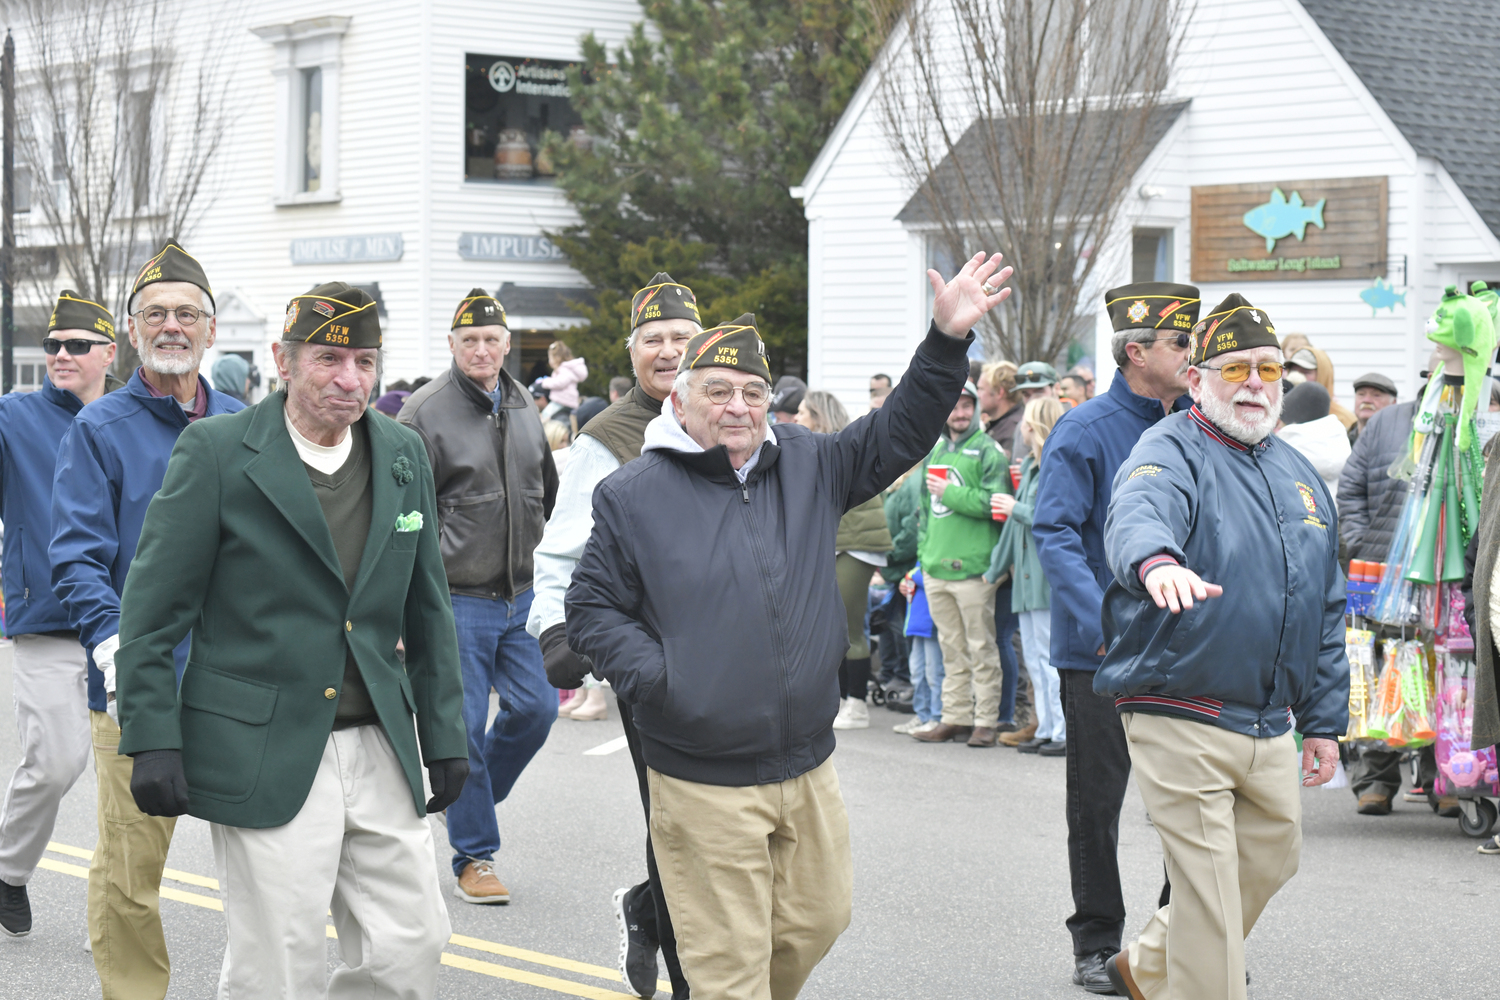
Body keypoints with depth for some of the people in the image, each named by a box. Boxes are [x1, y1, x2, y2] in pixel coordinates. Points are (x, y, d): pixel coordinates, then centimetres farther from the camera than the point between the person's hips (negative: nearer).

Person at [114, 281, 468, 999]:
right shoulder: (216, 452, -6)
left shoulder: (403, 456, 10)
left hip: (380, 752, 5)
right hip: (265, 760, -5)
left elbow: (427, 610, 16)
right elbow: (152, 609, -5)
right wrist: (152, 740, -11)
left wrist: (444, 737, 13)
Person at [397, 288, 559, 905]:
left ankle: (470, 799, 28)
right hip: (456, 601, -6)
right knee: (464, 727, -2)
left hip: (520, 596, 6)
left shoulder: (523, 411, 10)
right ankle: (475, 856, 9)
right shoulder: (425, 413, -10)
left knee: (536, 706, 4)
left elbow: (546, 493, 26)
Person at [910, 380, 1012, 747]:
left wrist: (950, 493, -12)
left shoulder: (987, 451, -4)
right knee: (952, 648, 11)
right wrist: (924, 551, 17)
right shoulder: (934, 451, 17)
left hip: (973, 566, -6)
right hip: (936, 566, 7)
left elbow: (994, 503, -15)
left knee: (981, 648, -2)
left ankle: (986, 720, 2)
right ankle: (955, 717, 16)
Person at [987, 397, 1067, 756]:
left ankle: (1065, 733, -4)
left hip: (1050, 574, -9)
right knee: (1034, 656, 11)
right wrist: (997, 566, 28)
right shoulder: (1029, 464, 17)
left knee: (1049, 657, -8)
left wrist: (1017, 508, -9)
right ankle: (1046, 730, 17)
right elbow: (1015, 520, 24)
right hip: (1027, 572, 10)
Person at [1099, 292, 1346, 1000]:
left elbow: (1326, 609, 19)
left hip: (1269, 724, 8)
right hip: (1181, 720, -8)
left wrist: (1324, 720, 16)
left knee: (1271, 857, 20)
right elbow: (1137, 516, -35)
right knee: (1207, 889, -6)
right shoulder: (1172, 452, -9)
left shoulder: (1298, 474, 14)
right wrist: (1156, 560, -58)